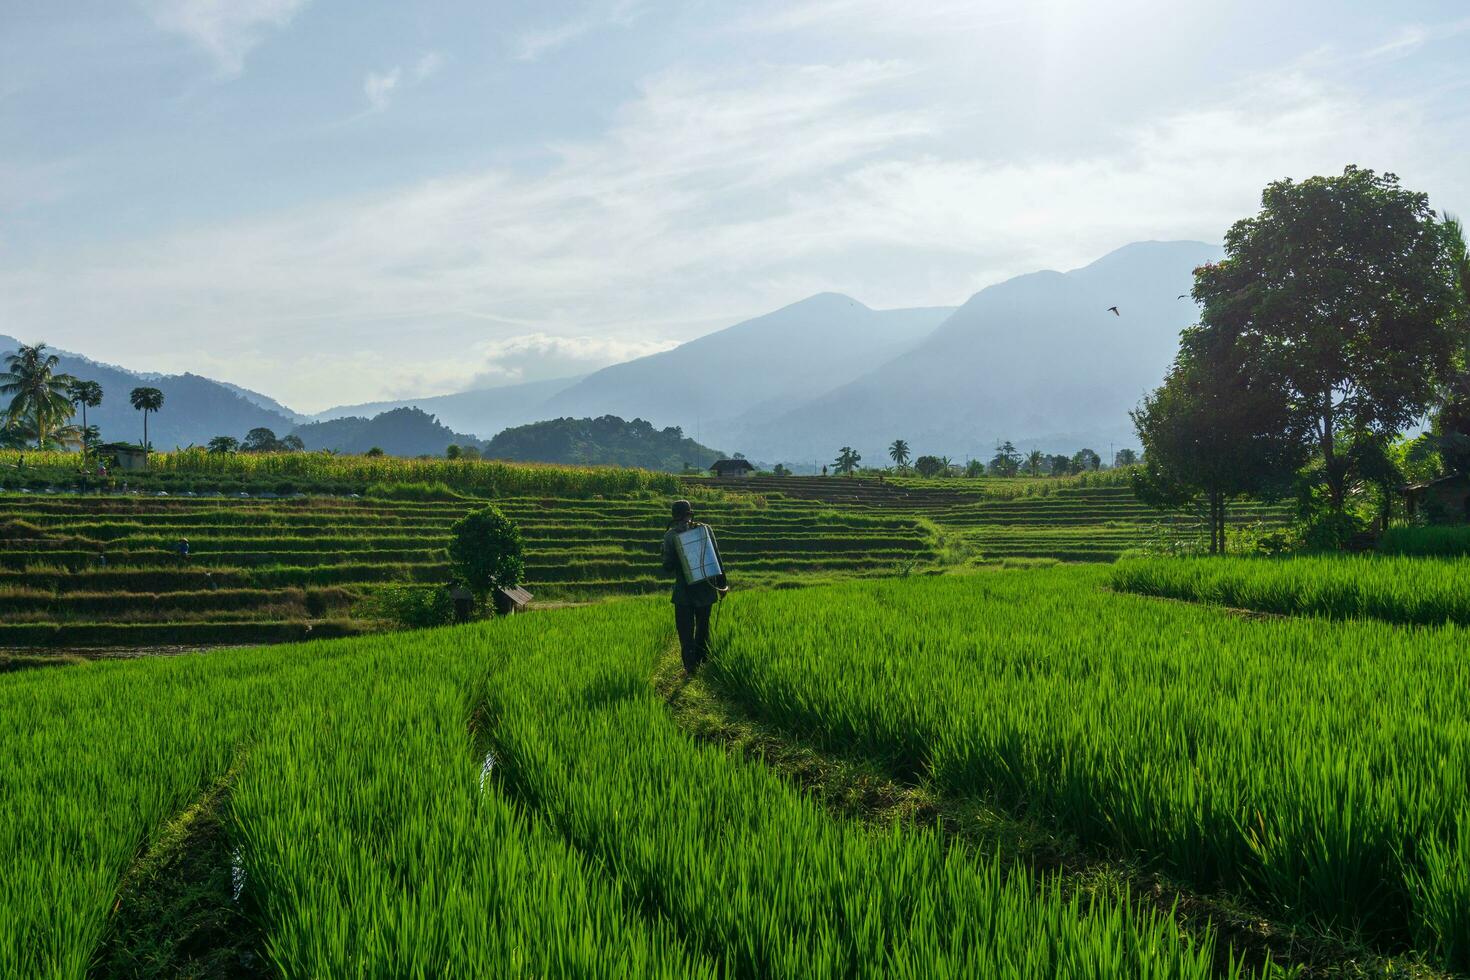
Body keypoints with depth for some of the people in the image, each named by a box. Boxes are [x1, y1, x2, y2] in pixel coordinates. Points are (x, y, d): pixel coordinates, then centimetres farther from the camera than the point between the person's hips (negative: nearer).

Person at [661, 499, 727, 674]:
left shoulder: (670, 535, -8)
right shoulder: (705, 529, -3)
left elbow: (667, 566, -8)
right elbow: (717, 557, -2)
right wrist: (722, 583, 5)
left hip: (683, 590, -3)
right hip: (705, 588, 3)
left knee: (686, 629, 4)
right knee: (703, 626, 18)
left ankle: (690, 665, -2)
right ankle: (703, 659, 26)